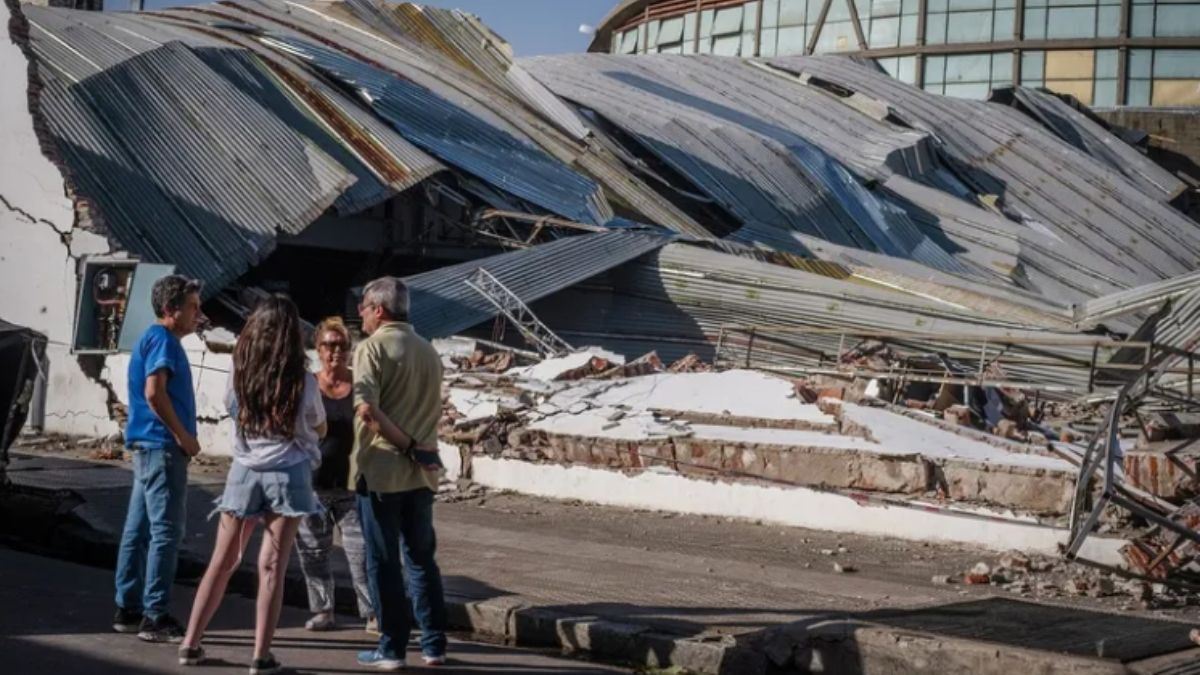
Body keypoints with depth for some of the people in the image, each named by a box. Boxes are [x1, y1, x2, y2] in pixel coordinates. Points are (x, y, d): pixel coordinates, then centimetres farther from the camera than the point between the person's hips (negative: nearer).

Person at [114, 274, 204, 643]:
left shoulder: (156, 338, 19)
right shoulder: (162, 339, -11)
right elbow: (154, 393, -22)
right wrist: (184, 436, -16)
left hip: (149, 446, 10)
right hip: (162, 447, -10)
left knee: (139, 530, 11)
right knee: (166, 532, -8)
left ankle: (128, 609, 17)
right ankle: (155, 617, -7)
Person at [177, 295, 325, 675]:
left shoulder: (239, 374, -2)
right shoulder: (302, 381, -8)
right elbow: (320, 430, 8)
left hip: (245, 472, 3)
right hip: (288, 474, -2)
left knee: (222, 562, 12)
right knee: (271, 566, -1)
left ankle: (191, 644, 16)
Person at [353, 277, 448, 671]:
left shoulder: (373, 347, -9)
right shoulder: (428, 351, 11)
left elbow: (367, 409, -21)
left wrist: (408, 447, -16)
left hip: (381, 471, -6)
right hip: (421, 474, 6)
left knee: (383, 562, 3)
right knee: (422, 558, 13)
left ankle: (391, 649, 7)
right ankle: (434, 646, 14)